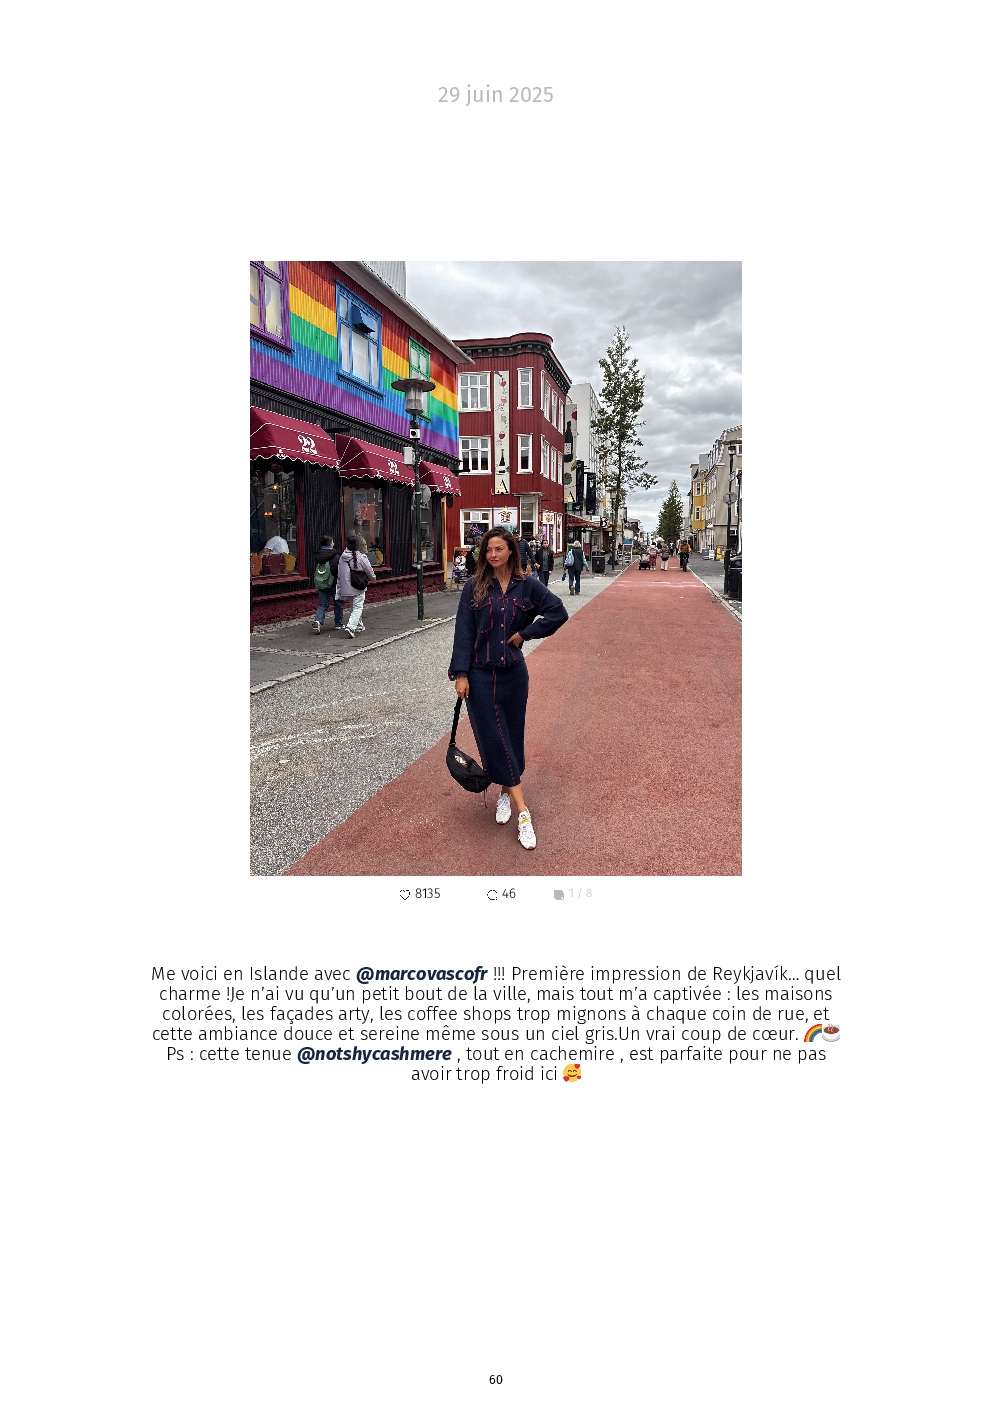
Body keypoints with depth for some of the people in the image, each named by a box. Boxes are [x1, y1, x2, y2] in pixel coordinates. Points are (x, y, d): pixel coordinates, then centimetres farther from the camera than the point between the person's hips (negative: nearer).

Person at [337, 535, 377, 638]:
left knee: (354, 607, 19)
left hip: (346, 587, 6)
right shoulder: (361, 556, -13)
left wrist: (339, 587, 18)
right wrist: (372, 578, 18)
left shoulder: (343, 556, 4)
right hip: (358, 587, -6)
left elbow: (339, 574, 9)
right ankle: (351, 626, -20)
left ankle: (359, 626, 30)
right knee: (358, 608, -3)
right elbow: (369, 570, -4)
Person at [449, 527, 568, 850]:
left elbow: (559, 613, -2)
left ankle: (506, 793, 30)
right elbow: (464, 632, -3)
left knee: (512, 736, 9)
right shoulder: (474, 588, 0)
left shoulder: (527, 585, 1)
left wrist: (524, 633, -5)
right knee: (494, 739, -4)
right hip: (480, 675, -1)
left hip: (513, 673, 1)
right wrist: (460, 674, -9)